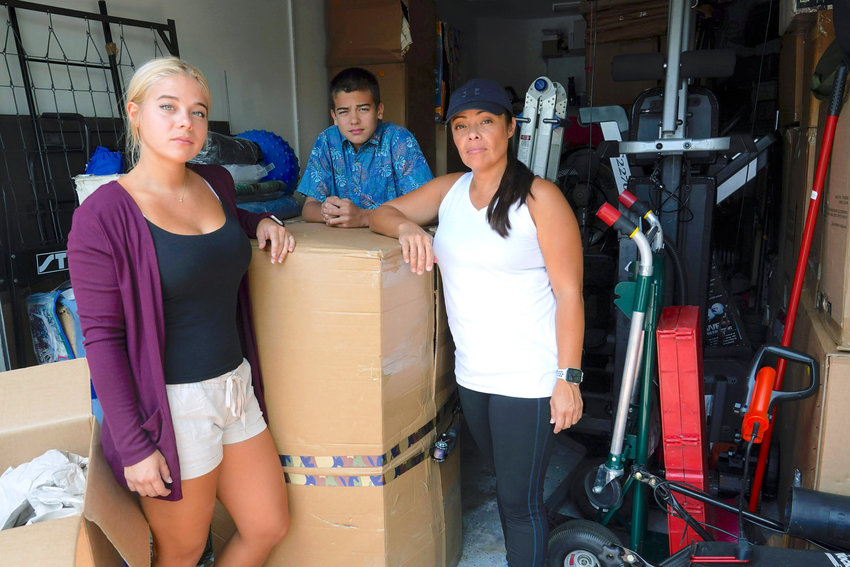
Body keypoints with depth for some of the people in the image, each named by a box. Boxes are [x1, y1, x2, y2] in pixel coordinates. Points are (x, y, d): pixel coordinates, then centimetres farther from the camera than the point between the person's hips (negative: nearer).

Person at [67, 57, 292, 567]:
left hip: (235, 387, 6)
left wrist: (262, 222, 7)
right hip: (172, 406, -6)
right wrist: (133, 446, -14)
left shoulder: (216, 183, 4)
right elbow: (102, 338, -14)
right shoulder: (103, 216, -14)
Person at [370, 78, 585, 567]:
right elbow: (383, 213, 14)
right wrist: (407, 228, -10)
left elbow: (569, 293, -11)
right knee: (506, 486, 23)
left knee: (521, 501, 6)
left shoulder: (539, 197, -11)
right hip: (472, 374, 6)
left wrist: (569, 378, -14)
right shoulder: (450, 189, 7)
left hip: (529, 378, -6)